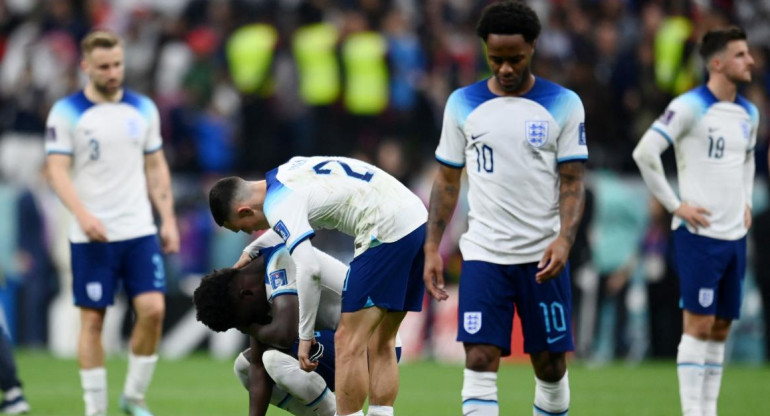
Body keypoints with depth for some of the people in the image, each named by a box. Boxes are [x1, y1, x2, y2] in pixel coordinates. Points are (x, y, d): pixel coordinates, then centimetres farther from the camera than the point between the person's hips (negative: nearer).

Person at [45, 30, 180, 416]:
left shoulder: (143, 109, 8)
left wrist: (168, 219, 7)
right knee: (92, 319, -2)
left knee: (152, 309, -9)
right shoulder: (66, 112, -3)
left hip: (139, 231, 3)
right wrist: (83, 214, -23)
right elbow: (56, 170, -9)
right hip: (91, 236, -3)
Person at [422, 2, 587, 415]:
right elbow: (447, 180, 10)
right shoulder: (463, 103, 4)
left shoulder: (563, 104, 0)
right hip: (483, 254, 0)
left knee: (550, 364, 6)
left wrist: (564, 240, -18)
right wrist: (431, 248, 2)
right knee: (480, 361, -11)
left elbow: (572, 181, -2)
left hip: (542, 257, 0)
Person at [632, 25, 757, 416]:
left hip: (735, 235, 7)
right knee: (699, 324, -9)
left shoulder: (749, 113, 12)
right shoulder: (690, 107, -11)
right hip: (699, 234, -7)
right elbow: (644, 152, -15)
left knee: (720, 329, 7)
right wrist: (675, 205, -13)